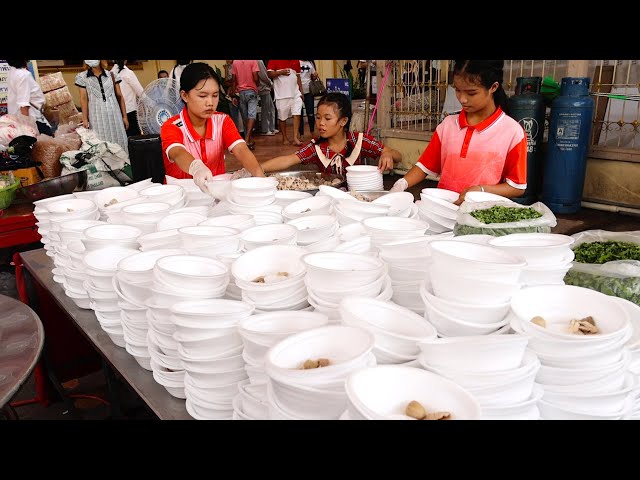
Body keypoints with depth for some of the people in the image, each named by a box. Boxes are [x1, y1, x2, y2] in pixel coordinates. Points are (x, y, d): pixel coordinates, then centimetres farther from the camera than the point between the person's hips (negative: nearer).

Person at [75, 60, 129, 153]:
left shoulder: (111, 75, 7)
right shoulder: (82, 77, 5)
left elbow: (120, 96, 8)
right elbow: (83, 99, 2)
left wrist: (125, 116, 5)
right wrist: (85, 119, -4)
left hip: (114, 114, 1)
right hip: (96, 116, -1)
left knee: (118, 141, 2)